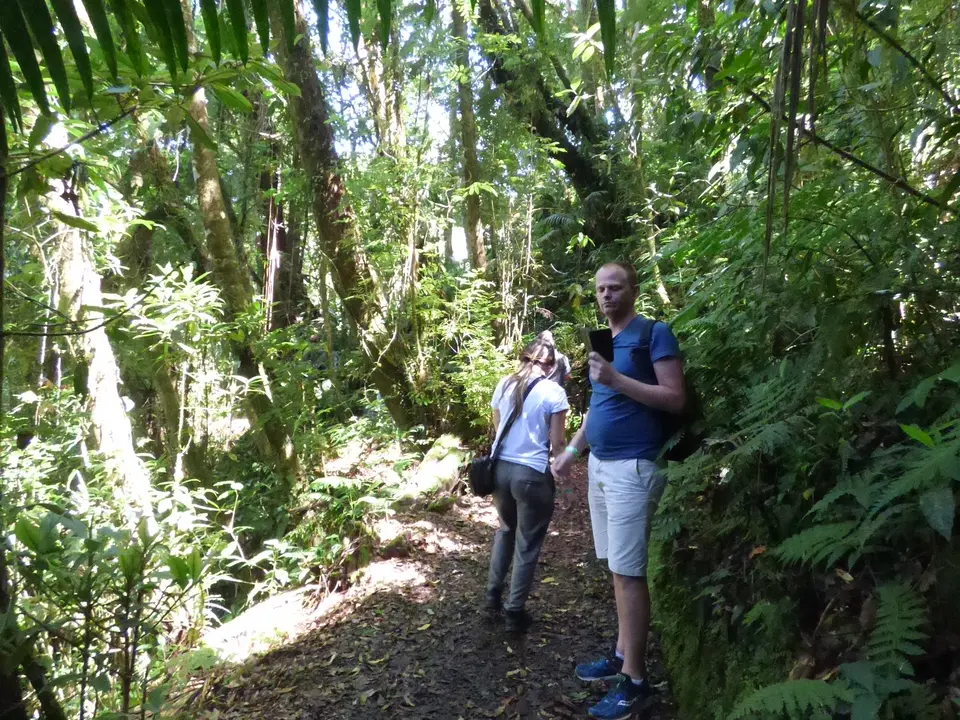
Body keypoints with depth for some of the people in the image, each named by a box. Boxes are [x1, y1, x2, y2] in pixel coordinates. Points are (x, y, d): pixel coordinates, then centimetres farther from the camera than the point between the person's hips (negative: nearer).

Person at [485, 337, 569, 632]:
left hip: (500, 468, 5)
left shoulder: (504, 385, 4)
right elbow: (556, 443, -7)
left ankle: (493, 594, 34)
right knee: (527, 545, 10)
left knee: (506, 530, 27)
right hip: (532, 474, -5)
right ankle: (515, 612, 19)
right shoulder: (554, 392, -9)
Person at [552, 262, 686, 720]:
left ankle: (635, 680, 6)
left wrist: (617, 379, -22)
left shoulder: (654, 334, -8)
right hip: (599, 465, 8)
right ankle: (622, 654, 25)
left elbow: (676, 399, -15)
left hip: (632, 467, -8)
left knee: (629, 572, -4)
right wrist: (572, 449, 18)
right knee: (615, 568, 13)